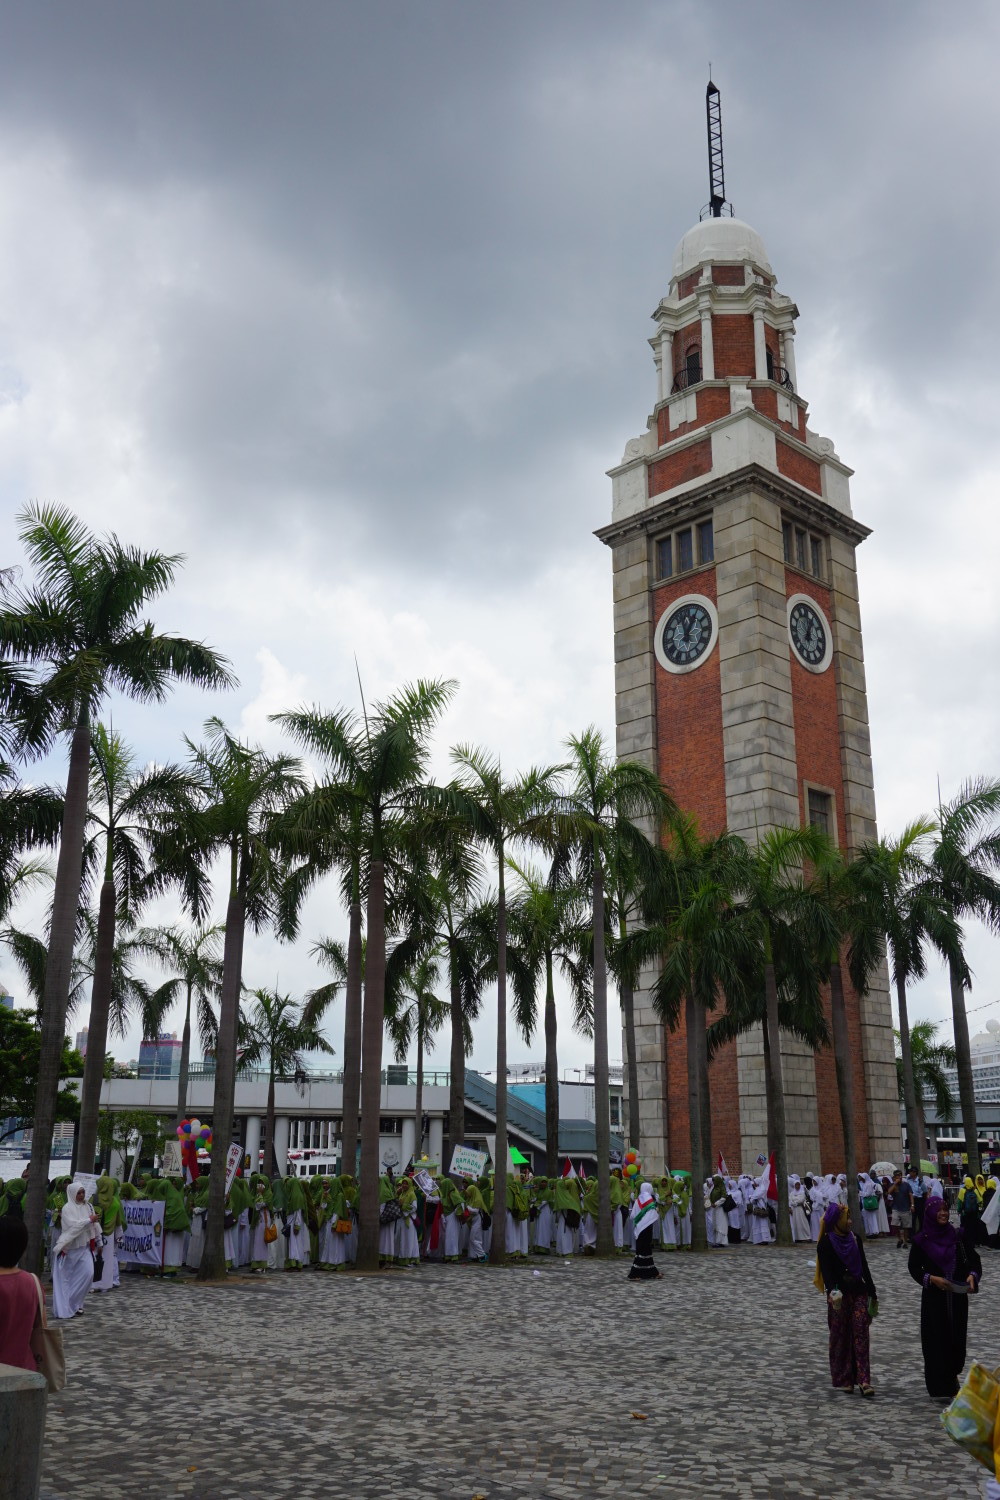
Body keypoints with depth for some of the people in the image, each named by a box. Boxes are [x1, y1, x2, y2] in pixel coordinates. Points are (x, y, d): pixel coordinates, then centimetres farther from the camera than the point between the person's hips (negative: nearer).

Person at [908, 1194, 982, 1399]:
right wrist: (930, 1278, -18)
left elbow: (973, 1259, 2)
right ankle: (939, 1388, 8)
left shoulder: (958, 1236, 1)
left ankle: (952, 1378, 32)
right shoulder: (921, 1240, -5)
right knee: (936, 1339, -1)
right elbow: (913, 1266, -1)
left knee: (957, 1337, 7)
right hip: (933, 1298, -2)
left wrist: (972, 1275, -17)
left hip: (958, 1296, 2)